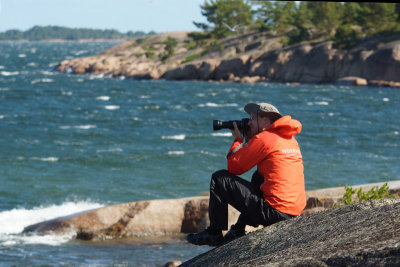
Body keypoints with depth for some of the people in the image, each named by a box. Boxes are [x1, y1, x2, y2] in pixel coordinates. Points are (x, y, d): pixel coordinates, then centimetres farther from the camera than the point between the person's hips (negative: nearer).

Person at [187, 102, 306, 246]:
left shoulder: (264, 138, -9)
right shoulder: (290, 138, 17)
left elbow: (234, 166, -4)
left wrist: (238, 140, 12)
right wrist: (249, 139, 21)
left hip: (275, 211, -9)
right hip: (296, 211, 9)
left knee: (220, 178, 2)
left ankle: (214, 234, 11)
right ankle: (238, 230, 35)